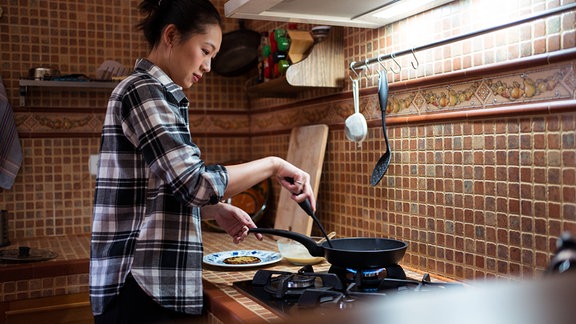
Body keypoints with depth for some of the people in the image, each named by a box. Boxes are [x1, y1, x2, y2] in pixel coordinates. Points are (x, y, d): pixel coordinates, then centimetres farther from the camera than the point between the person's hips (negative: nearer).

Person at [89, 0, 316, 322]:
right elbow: (195, 182, -24)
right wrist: (272, 164, -14)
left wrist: (217, 210, 4)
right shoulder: (143, 90, -13)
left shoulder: (155, 95, 16)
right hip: (142, 288, -9)